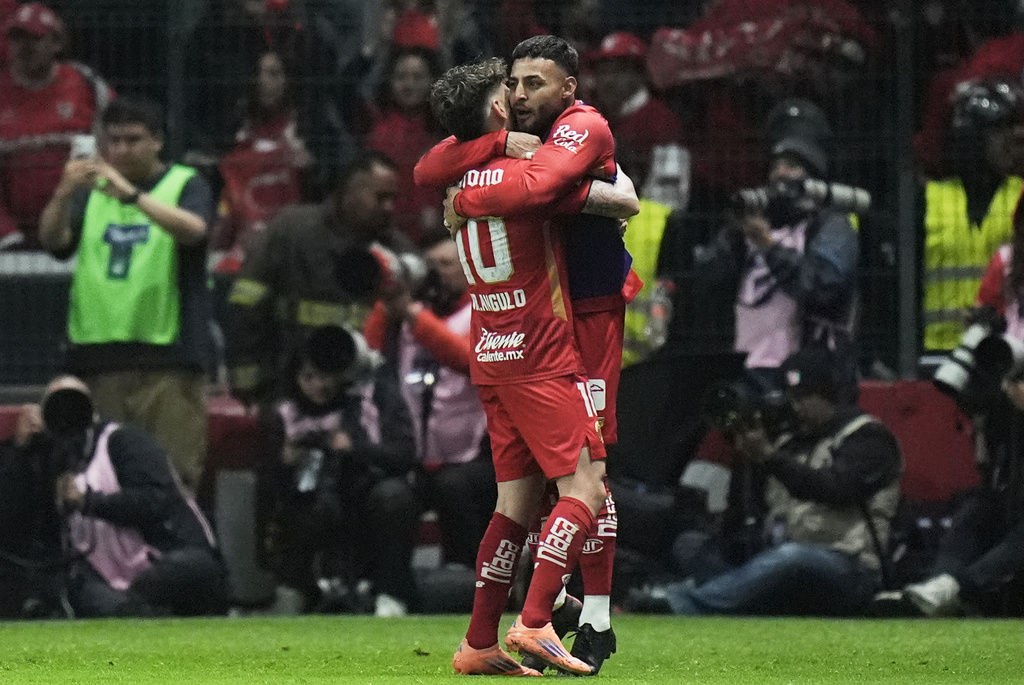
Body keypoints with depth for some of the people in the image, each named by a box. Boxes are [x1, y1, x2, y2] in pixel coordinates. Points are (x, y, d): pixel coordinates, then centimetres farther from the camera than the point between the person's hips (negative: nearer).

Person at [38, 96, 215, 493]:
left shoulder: (185, 186, 5)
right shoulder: (91, 189, 16)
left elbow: (194, 229, -17)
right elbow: (53, 241, 2)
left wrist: (131, 195, -30)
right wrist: (63, 195, -19)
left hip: (168, 355, -4)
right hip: (98, 353, 4)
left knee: (173, 471, -10)